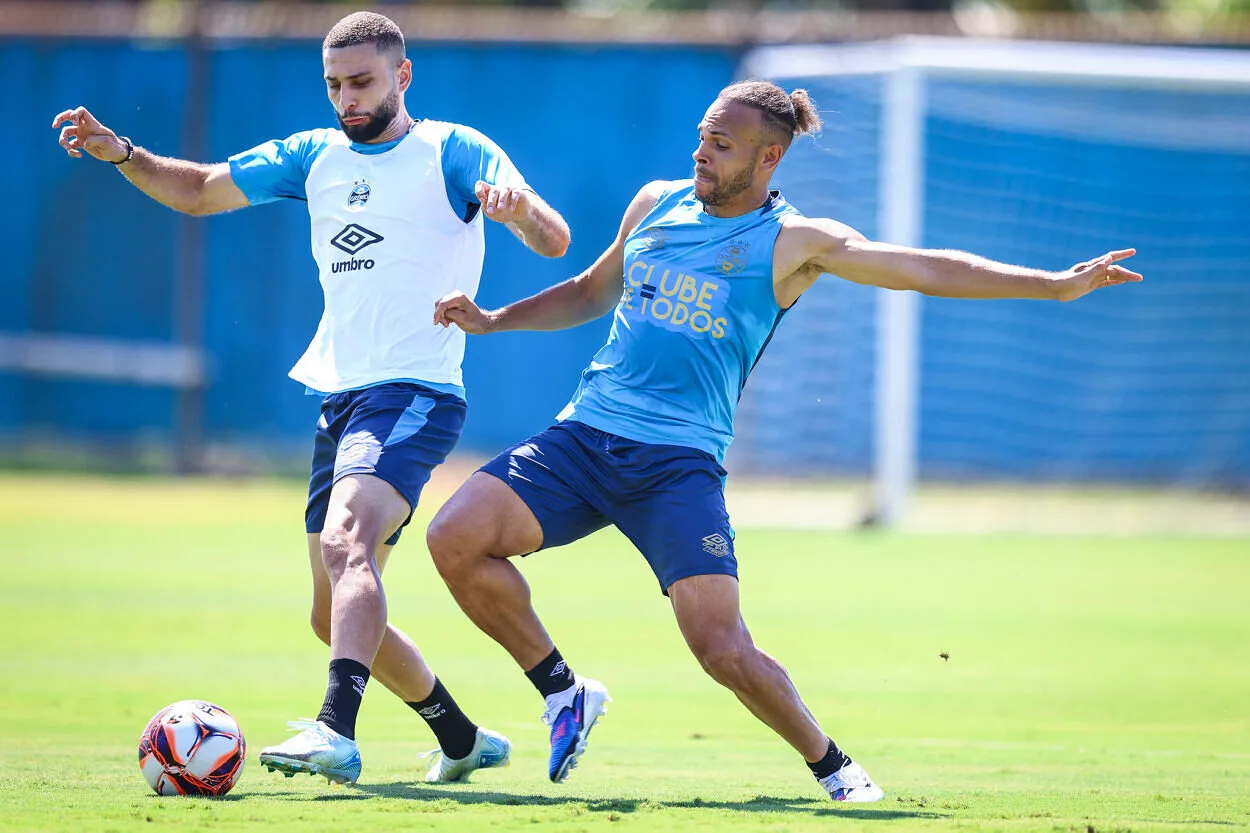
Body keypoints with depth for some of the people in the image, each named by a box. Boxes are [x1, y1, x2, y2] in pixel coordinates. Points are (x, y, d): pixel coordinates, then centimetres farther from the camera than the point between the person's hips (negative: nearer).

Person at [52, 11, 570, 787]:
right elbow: (200, 190, 24)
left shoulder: (452, 152, -3)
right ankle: (462, 739, 29)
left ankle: (337, 732, -47)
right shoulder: (315, 157, 15)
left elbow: (554, 242, -14)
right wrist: (121, 154, 7)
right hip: (340, 398, 8)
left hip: (414, 394, -8)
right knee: (336, 616, 12)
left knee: (347, 540, -33)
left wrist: (519, 205, -37)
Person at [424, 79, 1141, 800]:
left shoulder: (793, 241, 1)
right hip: (585, 435, 4)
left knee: (723, 648, -16)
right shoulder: (656, 204, 14)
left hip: (680, 461, -4)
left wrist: (1059, 284, -15)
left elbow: (925, 269, -6)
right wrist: (491, 320, 19)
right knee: (456, 538, -15)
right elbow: (594, 292, 31)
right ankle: (565, 691, 6)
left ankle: (832, 766, 11)